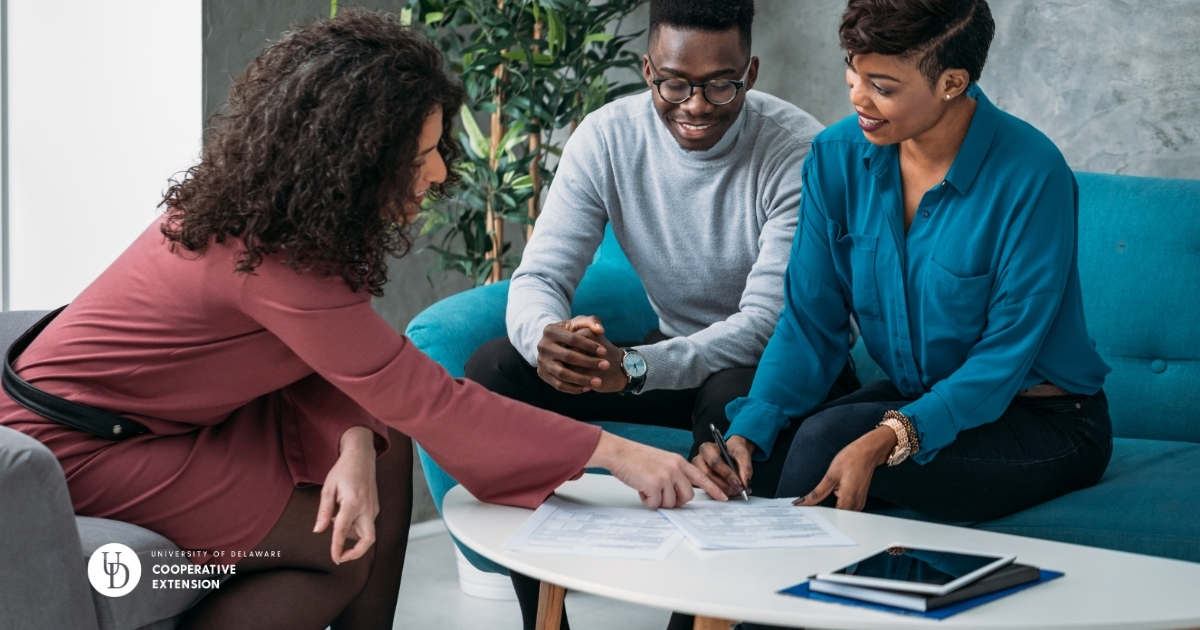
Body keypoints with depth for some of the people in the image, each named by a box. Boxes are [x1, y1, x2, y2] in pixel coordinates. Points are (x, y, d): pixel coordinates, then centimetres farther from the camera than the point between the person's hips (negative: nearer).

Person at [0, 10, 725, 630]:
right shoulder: (270, 260, -33)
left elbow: (339, 356, -1)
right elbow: (423, 398, -31)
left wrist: (353, 447, -23)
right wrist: (616, 454, -28)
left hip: (170, 414, 9)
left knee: (387, 448, 3)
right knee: (343, 557, -11)